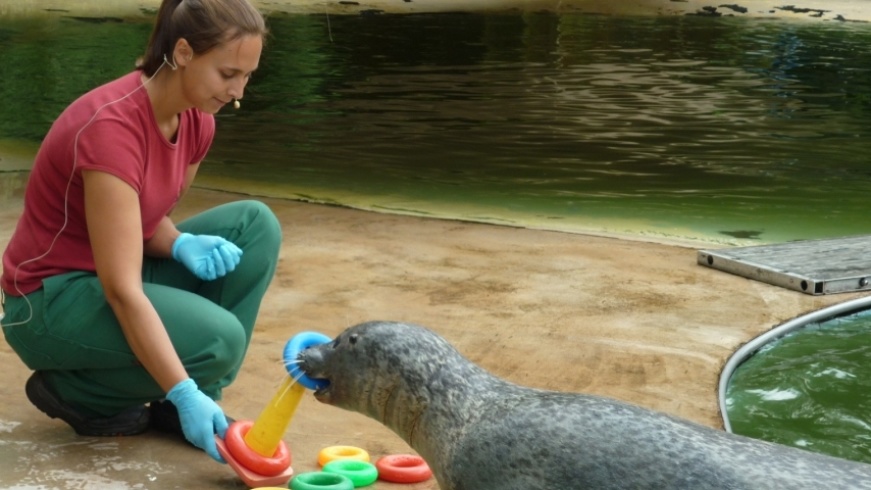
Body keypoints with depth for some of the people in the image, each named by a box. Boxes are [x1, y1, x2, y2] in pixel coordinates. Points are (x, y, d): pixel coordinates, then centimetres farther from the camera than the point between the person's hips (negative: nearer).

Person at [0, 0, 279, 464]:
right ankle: (71, 390, -1)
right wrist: (185, 394, -34)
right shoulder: (112, 126, -30)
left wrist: (184, 245, -14)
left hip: (118, 275, 8)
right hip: (50, 300, -8)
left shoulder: (196, 119, -4)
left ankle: (187, 403, -1)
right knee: (218, 339, -27)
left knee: (255, 225, -8)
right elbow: (122, 290, -32)